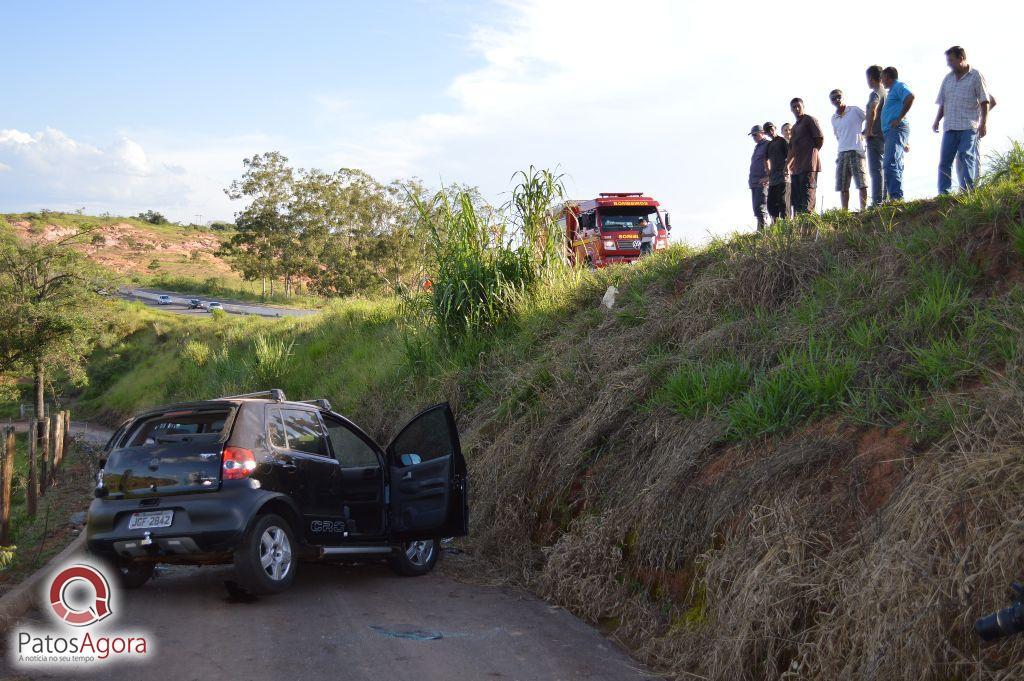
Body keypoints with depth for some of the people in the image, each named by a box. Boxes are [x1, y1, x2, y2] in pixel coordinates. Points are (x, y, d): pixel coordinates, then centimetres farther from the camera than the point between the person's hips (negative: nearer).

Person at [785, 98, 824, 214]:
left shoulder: (809, 120, 1)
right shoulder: (794, 127, 24)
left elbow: (820, 139, -6)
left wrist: (812, 153, 0)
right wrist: (787, 165, 16)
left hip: (808, 165, -9)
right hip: (796, 168, 9)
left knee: (807, 198, -15)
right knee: (796, 199, 5)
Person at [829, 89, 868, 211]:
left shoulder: (855, 111, 1)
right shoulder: (834, 119, 16)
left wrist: (863, 133, 1)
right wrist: (844, 145, 14)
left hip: (856, 151, -5)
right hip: (842, 153, 5)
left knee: (861, 183, -8)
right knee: (842, 186, 0)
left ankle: (863, 209, -9)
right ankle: (845, 211, 2)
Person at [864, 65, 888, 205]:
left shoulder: (875, 93, -9)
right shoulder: (887, 93, 17)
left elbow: (872, 111, -28)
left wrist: (868, 131, -21)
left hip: (875, 137, -9)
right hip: (887, 138, 9)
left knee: (875, 170, -11)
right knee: (885, 170, 11)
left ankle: (877, 202, -17)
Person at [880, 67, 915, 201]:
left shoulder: (899, 86, -2)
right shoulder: (892, 90, 28)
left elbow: (910, 97, -23)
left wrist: (899, 118, -20)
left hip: (897, 129, -11)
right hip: (890, 131, 11)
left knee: (890, 164, -24)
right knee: (896, 167, 7)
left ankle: (896, 196, -33)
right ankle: (897, 198, 6)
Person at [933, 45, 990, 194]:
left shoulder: (976, 76, 3)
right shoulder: (948, 78, 19)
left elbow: (984, 102, -2)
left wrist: (983, 123, -10)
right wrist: (937, 120, 7)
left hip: (969, 127, -5)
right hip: (950, 126, 6)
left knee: (966, 159, -12)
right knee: (944, 160, 0)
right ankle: (943, 194, 1)